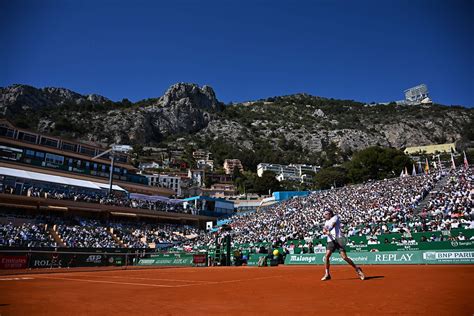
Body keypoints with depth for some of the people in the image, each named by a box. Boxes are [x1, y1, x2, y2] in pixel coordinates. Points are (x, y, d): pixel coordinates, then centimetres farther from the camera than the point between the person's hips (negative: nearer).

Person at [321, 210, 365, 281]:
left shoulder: (335, 217, 8)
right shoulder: (327, 221, 25)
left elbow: (333, 225, -12)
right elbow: (324, 229, 7)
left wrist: (328, 230, -30)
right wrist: (325, 231, -18)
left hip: (338, 239, -5)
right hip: (330, 240, 5)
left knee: (344, 257, -12)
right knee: (327, 256, -11)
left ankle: (357, 269, 7)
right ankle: (327, 274, -2)